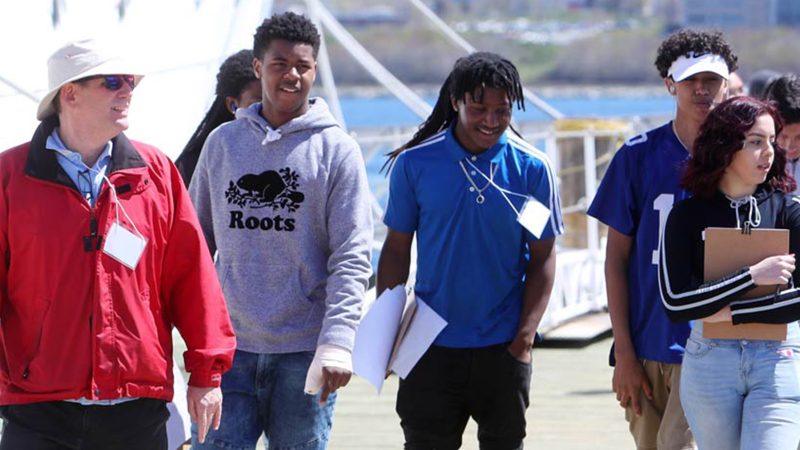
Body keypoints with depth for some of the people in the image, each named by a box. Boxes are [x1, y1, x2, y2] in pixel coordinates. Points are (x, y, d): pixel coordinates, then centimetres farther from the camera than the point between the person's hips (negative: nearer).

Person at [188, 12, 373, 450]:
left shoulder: (337, 151, 0)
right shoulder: (222, 142, 9)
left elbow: (351, 258, -7)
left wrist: (337, 341, -18)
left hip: (303, 351, -2)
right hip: (229, 347, 2)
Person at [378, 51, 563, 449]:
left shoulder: (532, 168, -4)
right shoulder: (415, 163, -4)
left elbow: (543, 258, 1)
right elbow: (397, 250, 4)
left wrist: (525, 335, -7)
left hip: (503, 346, 0)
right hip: (432, 345, 0)